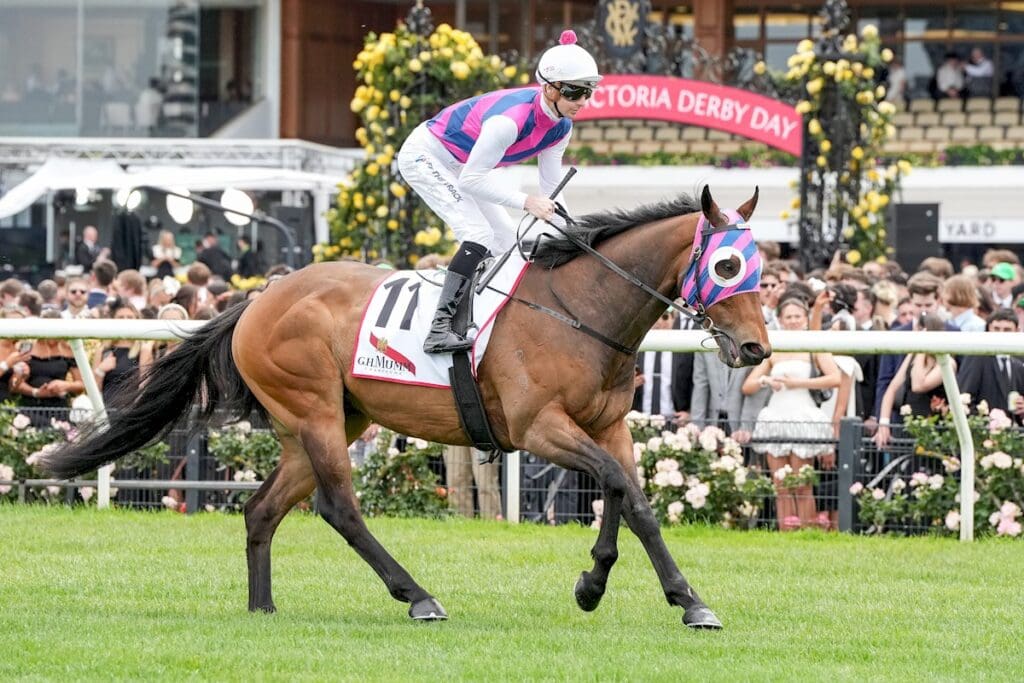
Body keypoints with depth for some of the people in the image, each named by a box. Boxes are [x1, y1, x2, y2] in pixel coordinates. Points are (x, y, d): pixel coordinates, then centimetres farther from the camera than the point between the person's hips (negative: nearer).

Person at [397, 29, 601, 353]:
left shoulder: (561, 126, -9)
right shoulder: (510, 119, -36)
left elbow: (552, 189, 0)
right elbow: (472, 179, -30)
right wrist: (526, 202, -34)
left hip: (458, 166, 10)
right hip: (425, 155, -10)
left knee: (506, 243, 8)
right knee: (479, 234, -24)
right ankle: (439, 331, -31)